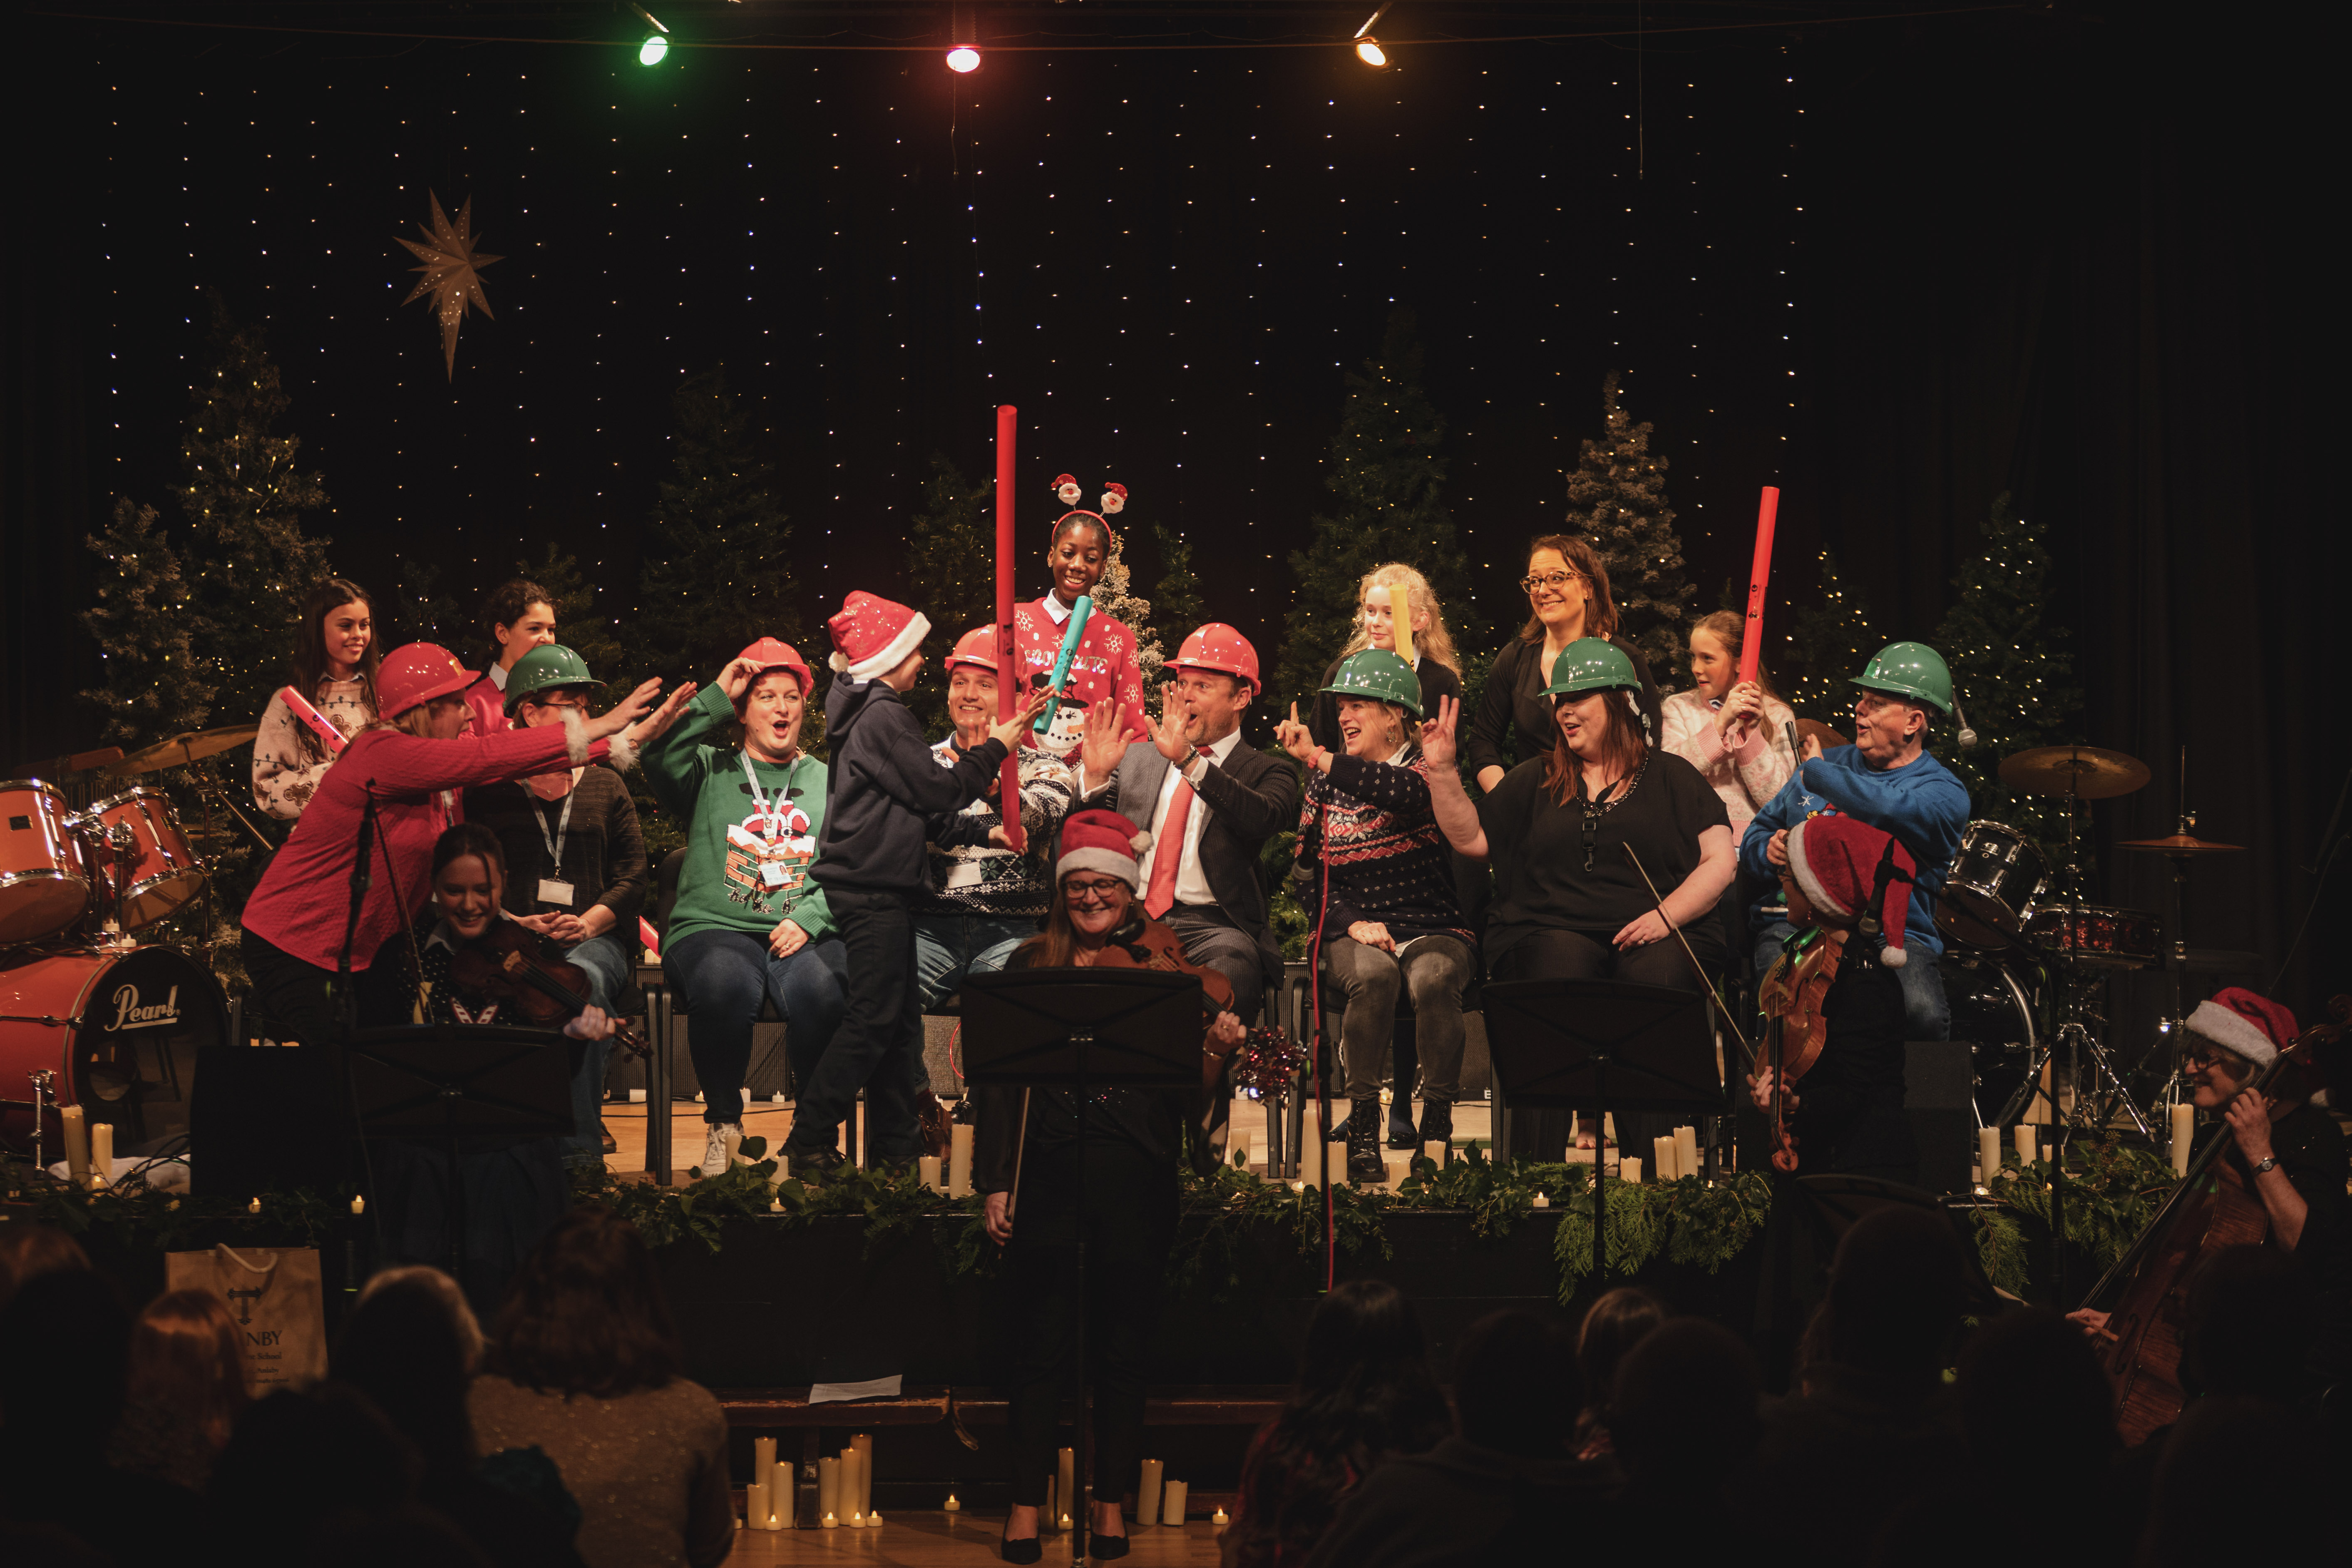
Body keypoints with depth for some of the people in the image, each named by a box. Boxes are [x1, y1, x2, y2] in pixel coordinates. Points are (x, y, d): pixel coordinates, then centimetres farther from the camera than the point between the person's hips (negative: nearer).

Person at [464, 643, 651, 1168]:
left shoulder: (607, 787, 21)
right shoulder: (488, 792, 16)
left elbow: (633, 874, 11)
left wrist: (589, 922, -8)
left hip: (594, 938, 1)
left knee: (582, 979, -37)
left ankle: (581, 1150, -40)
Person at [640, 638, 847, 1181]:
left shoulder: (828, 782, 21)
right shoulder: (711, 772, 17)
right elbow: (659, 755, -6)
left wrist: (807, 920, -7)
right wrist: (718, 697, 0)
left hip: (806, 934, 1)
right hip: (713, 927, -1)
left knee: (820, 988, -35)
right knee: (726, 984, -37)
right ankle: (722, 1122, -12)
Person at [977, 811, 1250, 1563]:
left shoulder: (1167, 971, 5)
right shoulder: (1031, 966, 7)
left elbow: (1188, 1084, -1)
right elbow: (1002, 1080, 5)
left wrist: (1218, 1046, -21)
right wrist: (996, 1182, -1)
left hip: (1135, 1177, 0)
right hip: (1047, 1170, 0)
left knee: (1122, 1350, 7)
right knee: (1039, 1346, 3)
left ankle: (1111, 1506, 17)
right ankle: (1026, 1507, 11)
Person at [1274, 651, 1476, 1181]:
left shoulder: (1427, 769, 3)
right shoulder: (1326, 786, 14)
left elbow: (1406, 792, -24)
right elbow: (1308, 876, 11)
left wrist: (1319, 758, -28)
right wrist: (1353, 923, -8)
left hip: (1434, 929, -1)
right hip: (1354, 933, 2)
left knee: (1433, 978, -36)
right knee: (1373, 975, -34)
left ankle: (1437, 1125, -24)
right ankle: (1363, 1126, -28)